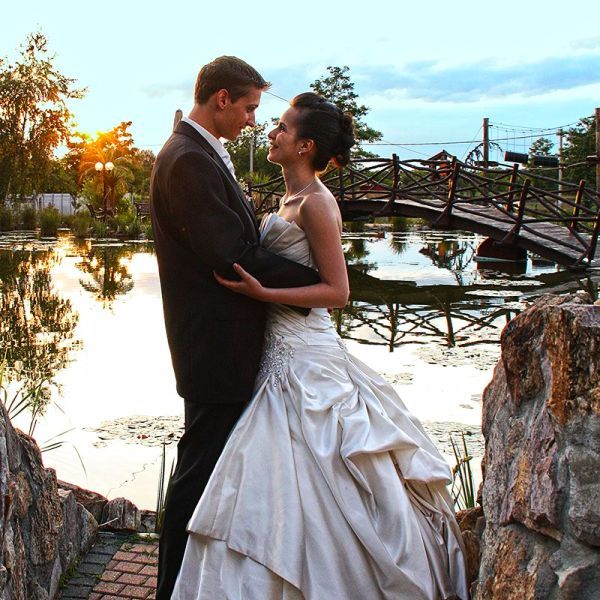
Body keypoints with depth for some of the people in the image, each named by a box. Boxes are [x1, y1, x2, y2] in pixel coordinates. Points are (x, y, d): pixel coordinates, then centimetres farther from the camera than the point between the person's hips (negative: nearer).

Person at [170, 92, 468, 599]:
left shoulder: (315, 203, -13)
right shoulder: (294, 199, 14)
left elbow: (337, 291, -16)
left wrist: (262, 292, -22)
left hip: (303, 359, -9)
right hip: (287, 353, 9)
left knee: (301, 488, -4)